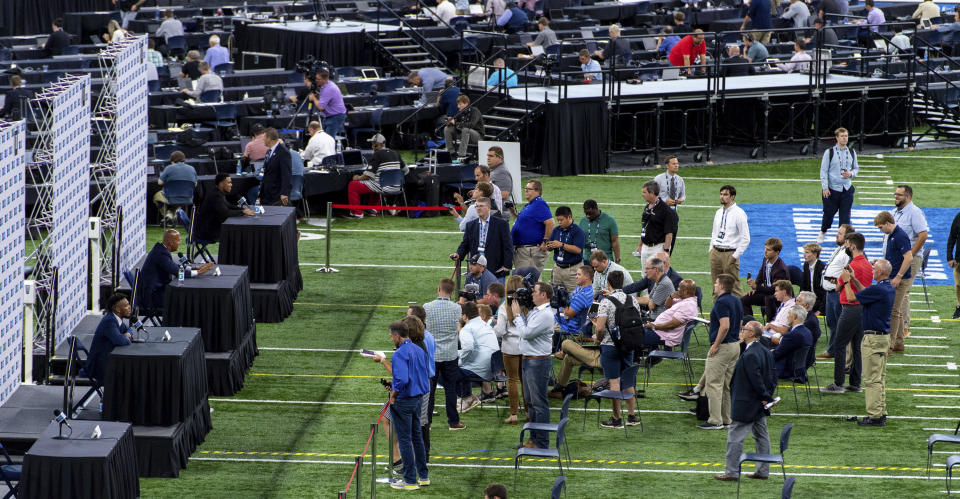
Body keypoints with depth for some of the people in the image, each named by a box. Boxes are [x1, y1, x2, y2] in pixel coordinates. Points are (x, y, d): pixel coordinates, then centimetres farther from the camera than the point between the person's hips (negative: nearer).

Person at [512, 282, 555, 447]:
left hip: (538, 362, -10)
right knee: (530, 401, 17)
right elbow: (524, 330, 15)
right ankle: (534, 438, 26)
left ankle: (541, 442, -2)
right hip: (528, 360, 10)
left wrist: (517, 315, -10)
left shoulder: (545, 315, -18)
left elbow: (526, 333, -21)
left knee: (539, 402, -5)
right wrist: (521, 312, 8)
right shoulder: (534, 311, 13)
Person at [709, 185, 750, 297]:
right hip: (715, 252, 6)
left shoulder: (739, 214, -9)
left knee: (733, 286, -7)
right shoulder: (718, 212, 11)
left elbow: (745, 238, -10)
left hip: (730, 254, -6)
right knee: (717, 287, 8)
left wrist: (735, 256, -13)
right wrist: (711, 249, 11)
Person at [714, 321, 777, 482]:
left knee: (735, 437, -1)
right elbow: (773, 377, 10)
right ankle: (763, 471, 21)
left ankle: (732, 472, 2)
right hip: (759, 407, 10)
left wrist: (765, 397, -14)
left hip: (746, 406, -10)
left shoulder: (750, 355, -23)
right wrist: (767, 396, 8)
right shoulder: (765, 352, 7)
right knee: (761, 436, 15)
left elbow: (756, 380, -25)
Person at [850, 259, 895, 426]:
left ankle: (875, 416, -6)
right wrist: (854, 279, 20)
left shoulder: (878, 289, -21)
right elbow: (866, 292, 24)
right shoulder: (889, 288, 8)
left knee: (872, 379, -6)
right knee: (880, 378, 15)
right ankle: (881, 413, 19)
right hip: (884, 336, 10)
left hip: (873, 338, -10)